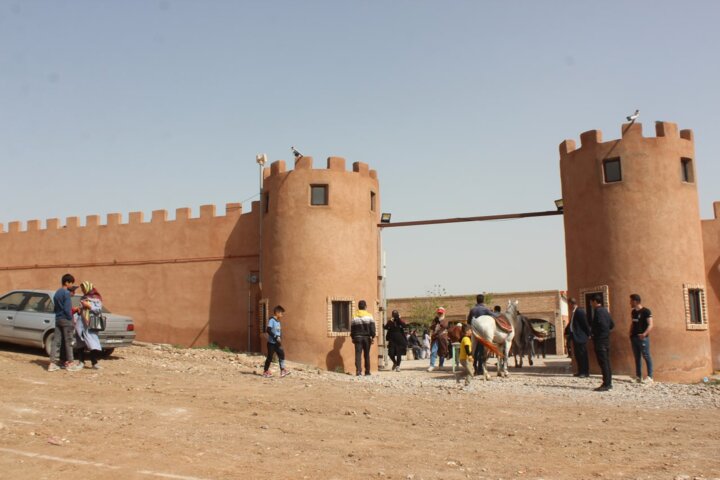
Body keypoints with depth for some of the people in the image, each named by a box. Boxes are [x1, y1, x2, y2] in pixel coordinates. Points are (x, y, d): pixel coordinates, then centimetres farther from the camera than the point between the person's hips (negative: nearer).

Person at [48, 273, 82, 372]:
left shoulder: (57, 293, 14)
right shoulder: (66, 293, -13)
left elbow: (56, 307, 15)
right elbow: (67, 309, -17)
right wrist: (71, 318, -8)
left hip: (58, 319, 8)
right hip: (66, 319, -8)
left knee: (56, 341, 5)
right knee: (68, 342, 0)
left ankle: (53, 363, 3)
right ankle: (70, 363, 4)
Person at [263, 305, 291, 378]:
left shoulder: (278, 321, 11)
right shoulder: (271, 320, -14)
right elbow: (268, 330, -23)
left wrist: (280, 338, 2)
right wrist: (276, 337, -23)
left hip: (277, 343, 8)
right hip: (271, 343, -8)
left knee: (281, 354, -1)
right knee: (270, 357, 0)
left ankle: (282, 370, 1)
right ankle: (266, 371, 12)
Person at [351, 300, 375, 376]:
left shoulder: (355, 317, 4)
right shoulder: (369, 316, -1)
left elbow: (352, 328, 6)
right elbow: (372, 327, -6)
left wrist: (353, 337, 14)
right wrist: (373, 337, -3)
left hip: (358, 338, 0)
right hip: (367, 338, 0)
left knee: (358, 355, -2)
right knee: (367, 355, 8)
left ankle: (358, 371, -15)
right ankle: (367, 372, 11)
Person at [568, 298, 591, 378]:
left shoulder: (580, 311, -16)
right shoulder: (573, 312, 13)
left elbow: (585, 323, -15)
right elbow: (570, 323, 19)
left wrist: (588, 334, -13)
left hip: (581, 337, -9)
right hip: (575, 337, 9)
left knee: (582, 354, -3)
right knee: (577, 354, 12)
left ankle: (585, 372, 3)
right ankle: (580, 371, 20)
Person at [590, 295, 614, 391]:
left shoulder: (598, 311, -15)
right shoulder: (605, 310, 14)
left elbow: (601, 324, -24)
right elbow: (612, 324, 17)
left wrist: (592, 330, -12)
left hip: (600, 340, -10)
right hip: (606, 339, 10)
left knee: (603, 363, -7)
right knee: (606, 362, 14)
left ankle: (606, 384, -6)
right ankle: (608, 383, 19)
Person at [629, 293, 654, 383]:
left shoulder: (646, 311, -9)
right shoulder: (633, 312, 13)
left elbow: (650, 325, -14)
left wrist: (644, 334, -28)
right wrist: (630, 333, 9)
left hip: (643, 338, -7)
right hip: (634, 337, 7)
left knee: (646, 356, -4)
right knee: (637, 357, 9)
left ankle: (650, 377, 0)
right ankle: (638, 376, 14)